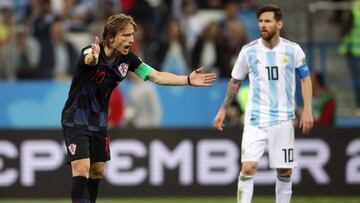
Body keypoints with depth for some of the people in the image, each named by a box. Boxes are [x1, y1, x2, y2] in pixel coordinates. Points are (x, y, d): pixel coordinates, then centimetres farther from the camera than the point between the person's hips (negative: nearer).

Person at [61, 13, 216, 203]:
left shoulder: (127, 58, -6)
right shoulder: (91, 51, -25)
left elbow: (156, 76, -6)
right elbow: (89, 59, -50)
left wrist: (188, 80, -18)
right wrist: (93, 58, -75)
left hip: (98, 122, 7)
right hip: (76, 121, -7)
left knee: (97, 172, 15)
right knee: (81, 171, -18)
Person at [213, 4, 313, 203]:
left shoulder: (292, 50, -1)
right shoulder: (249, 51, -1)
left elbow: (305, 79, 8)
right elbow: (235, 82, 12)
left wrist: (307, 110, -2)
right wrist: (223, 109, 14)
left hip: (283, 119, 1)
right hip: (255, 119, -1)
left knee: (285, 171, 5)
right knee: (248, 167, -15)